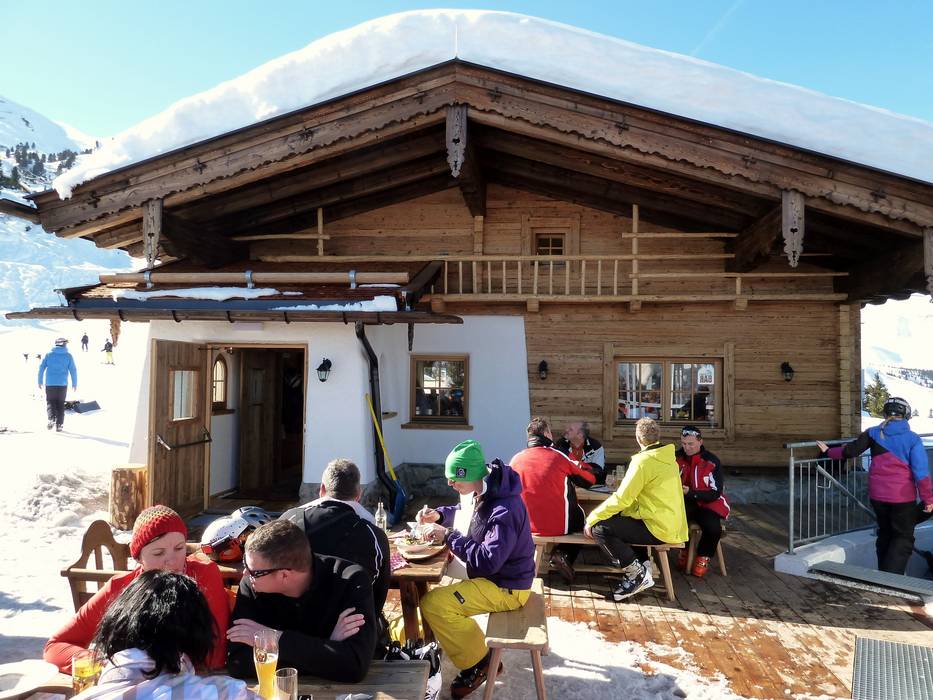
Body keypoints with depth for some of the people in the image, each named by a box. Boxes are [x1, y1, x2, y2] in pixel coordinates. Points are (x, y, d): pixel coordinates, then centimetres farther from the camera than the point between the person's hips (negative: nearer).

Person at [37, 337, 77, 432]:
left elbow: (41, 368, 4)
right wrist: (74, 384, 6)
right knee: (60, 404, 8)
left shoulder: (48, 354, 4)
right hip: (62, 384, 0)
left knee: (50, 402, 9)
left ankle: (51, 419, -14)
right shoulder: (68, 356, 1)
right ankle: (59, 424, 6)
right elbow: (73, 370, 0)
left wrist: (40, 381, 11)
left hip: (50, 383, 0)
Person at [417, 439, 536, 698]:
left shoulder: (504, 511, -30)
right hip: (489, 574, 10)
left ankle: (478, 663, -1)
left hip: (505, 586, -10)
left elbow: (487, 560, -33)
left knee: (433, 604, -19)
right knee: (433, 582, 18)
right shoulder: (482, 491, -3)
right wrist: (439, 515, -1)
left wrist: (447, 535, -26)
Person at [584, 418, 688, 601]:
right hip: (673, 525, 9)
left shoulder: (643, 461, -17)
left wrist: (592, 519, -12)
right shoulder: (668, 458, 10)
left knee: (599, 528, -12)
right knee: (622, 518, 26)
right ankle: (642, 564, 14)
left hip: (658, 528, -9)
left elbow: (621, 499, -20)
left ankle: (637, 574, -4)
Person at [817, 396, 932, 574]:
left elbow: (850, 451, -2)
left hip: (877, 495, 3)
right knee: (904, 538, 7)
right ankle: (891, 578, -5)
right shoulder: (912, 439, -9)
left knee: (885, 533, 20)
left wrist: (828, 451, 14)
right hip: (903, 496, -3)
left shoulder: (874, 433, -3)